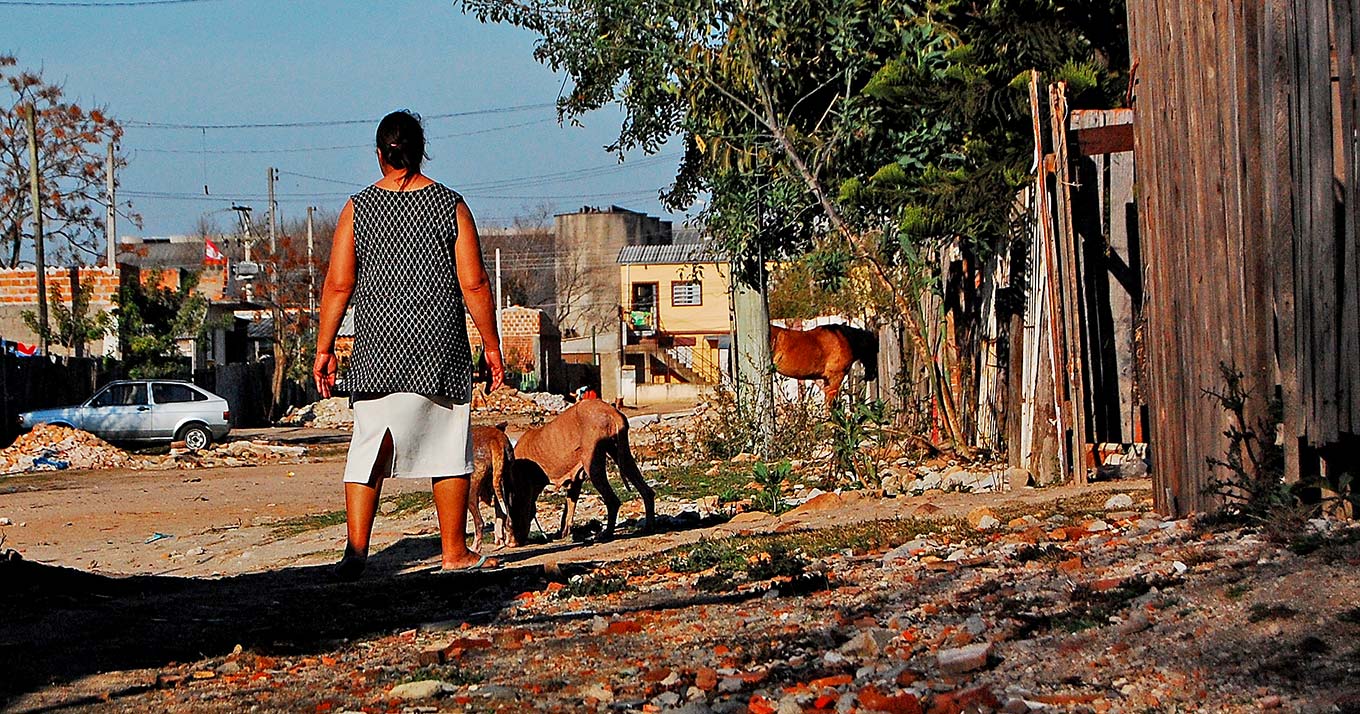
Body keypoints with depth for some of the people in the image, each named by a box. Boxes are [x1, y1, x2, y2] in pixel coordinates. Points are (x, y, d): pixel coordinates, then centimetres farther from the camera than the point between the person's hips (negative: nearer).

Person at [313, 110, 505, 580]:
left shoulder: (358, 208, 1)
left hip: (377, 348, 1)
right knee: (448, 447, 7)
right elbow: (474, 284, -3)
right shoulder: (450, 205, -1)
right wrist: (492, 345, 5)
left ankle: (356, 546, -6)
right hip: (440, 348, -1)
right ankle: (454, 552, 12)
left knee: (368, 447, 5)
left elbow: (338, 285, -1)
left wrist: (324, 349, 6)